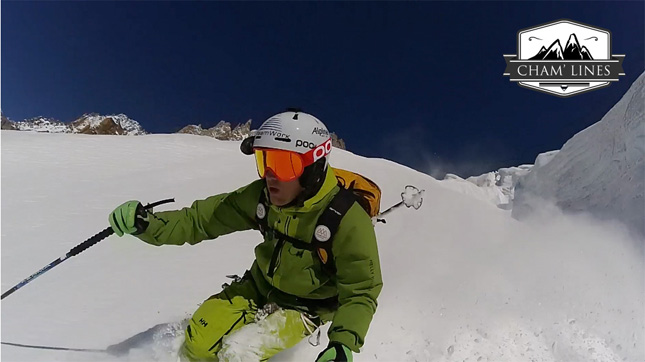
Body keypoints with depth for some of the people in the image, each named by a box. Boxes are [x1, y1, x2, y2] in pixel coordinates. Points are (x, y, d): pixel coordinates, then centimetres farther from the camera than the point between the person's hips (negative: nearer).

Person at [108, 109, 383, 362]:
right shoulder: (261, 196, -17)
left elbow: (361, 292, -23)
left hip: (305, 306, -4)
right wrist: (149, 224, -25)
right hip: (260, 286, 4)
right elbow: (205, 217, -10)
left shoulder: (347, 221, -31)